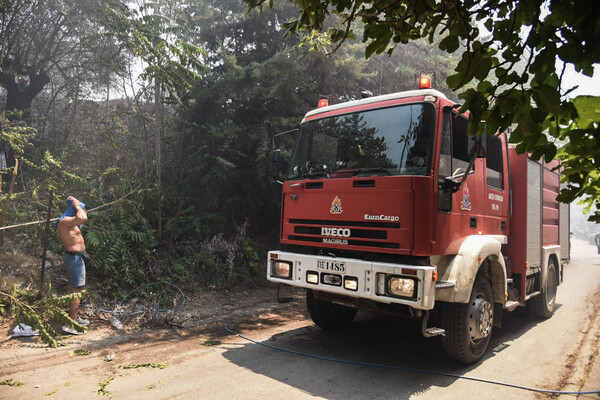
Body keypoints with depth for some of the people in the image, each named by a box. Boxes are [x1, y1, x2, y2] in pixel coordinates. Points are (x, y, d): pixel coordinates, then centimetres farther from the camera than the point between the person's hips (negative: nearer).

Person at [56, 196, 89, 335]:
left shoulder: (68, 221, 12)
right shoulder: (64, 221, -19)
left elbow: (83, 219, 31)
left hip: (75, 257, 11)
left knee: (74, 288, 20)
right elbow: (83, 218, -36)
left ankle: (75, 317, 33)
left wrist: (79, 207, 18)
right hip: (74, 257, -11)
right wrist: (77, 205, -19)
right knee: (78, 290, -10)